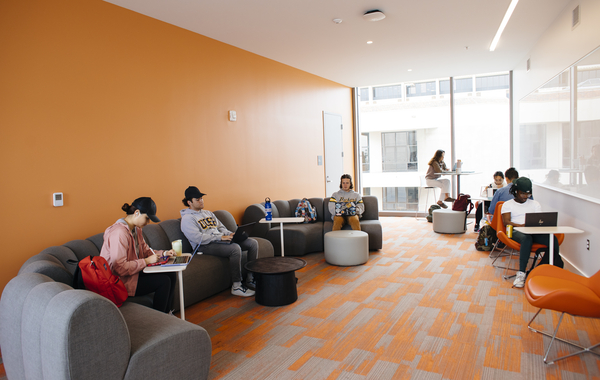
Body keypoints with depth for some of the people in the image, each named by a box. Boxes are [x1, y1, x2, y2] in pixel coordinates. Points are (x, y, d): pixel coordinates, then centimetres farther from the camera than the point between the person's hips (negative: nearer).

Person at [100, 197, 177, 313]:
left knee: (170, 274, -1)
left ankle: (166, 313, 11)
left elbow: (145, 250, 15)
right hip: (121, 282, -10)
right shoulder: (119, 233, -26)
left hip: (134, 271, 10)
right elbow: (120, 268, -29)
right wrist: (146, 261, -23)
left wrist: (163, 253, -2)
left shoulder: (136, 229, 6)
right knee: (164, 281, -17)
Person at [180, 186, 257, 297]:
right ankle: (236, 286, -26)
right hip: (205, 246, -9)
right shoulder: (187, 218, -3)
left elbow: (221, 227, 24)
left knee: (253, 243, -5)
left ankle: (250, 279, 0)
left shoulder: (208, 213, 25)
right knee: (235, 248, -35)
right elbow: (197, 238, -16)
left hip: (219, 240, 9)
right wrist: (220, 237, -18)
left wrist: (230, 234, 1)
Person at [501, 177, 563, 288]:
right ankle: (521, 273, -43)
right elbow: (506, 222, 1)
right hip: (517, 232, -4)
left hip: (535, 232, 4)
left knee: (553, 239, -29)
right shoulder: (507, 204, 15)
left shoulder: (535, 204, 26)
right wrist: (520, 225, -18)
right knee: (527, 238, -40)